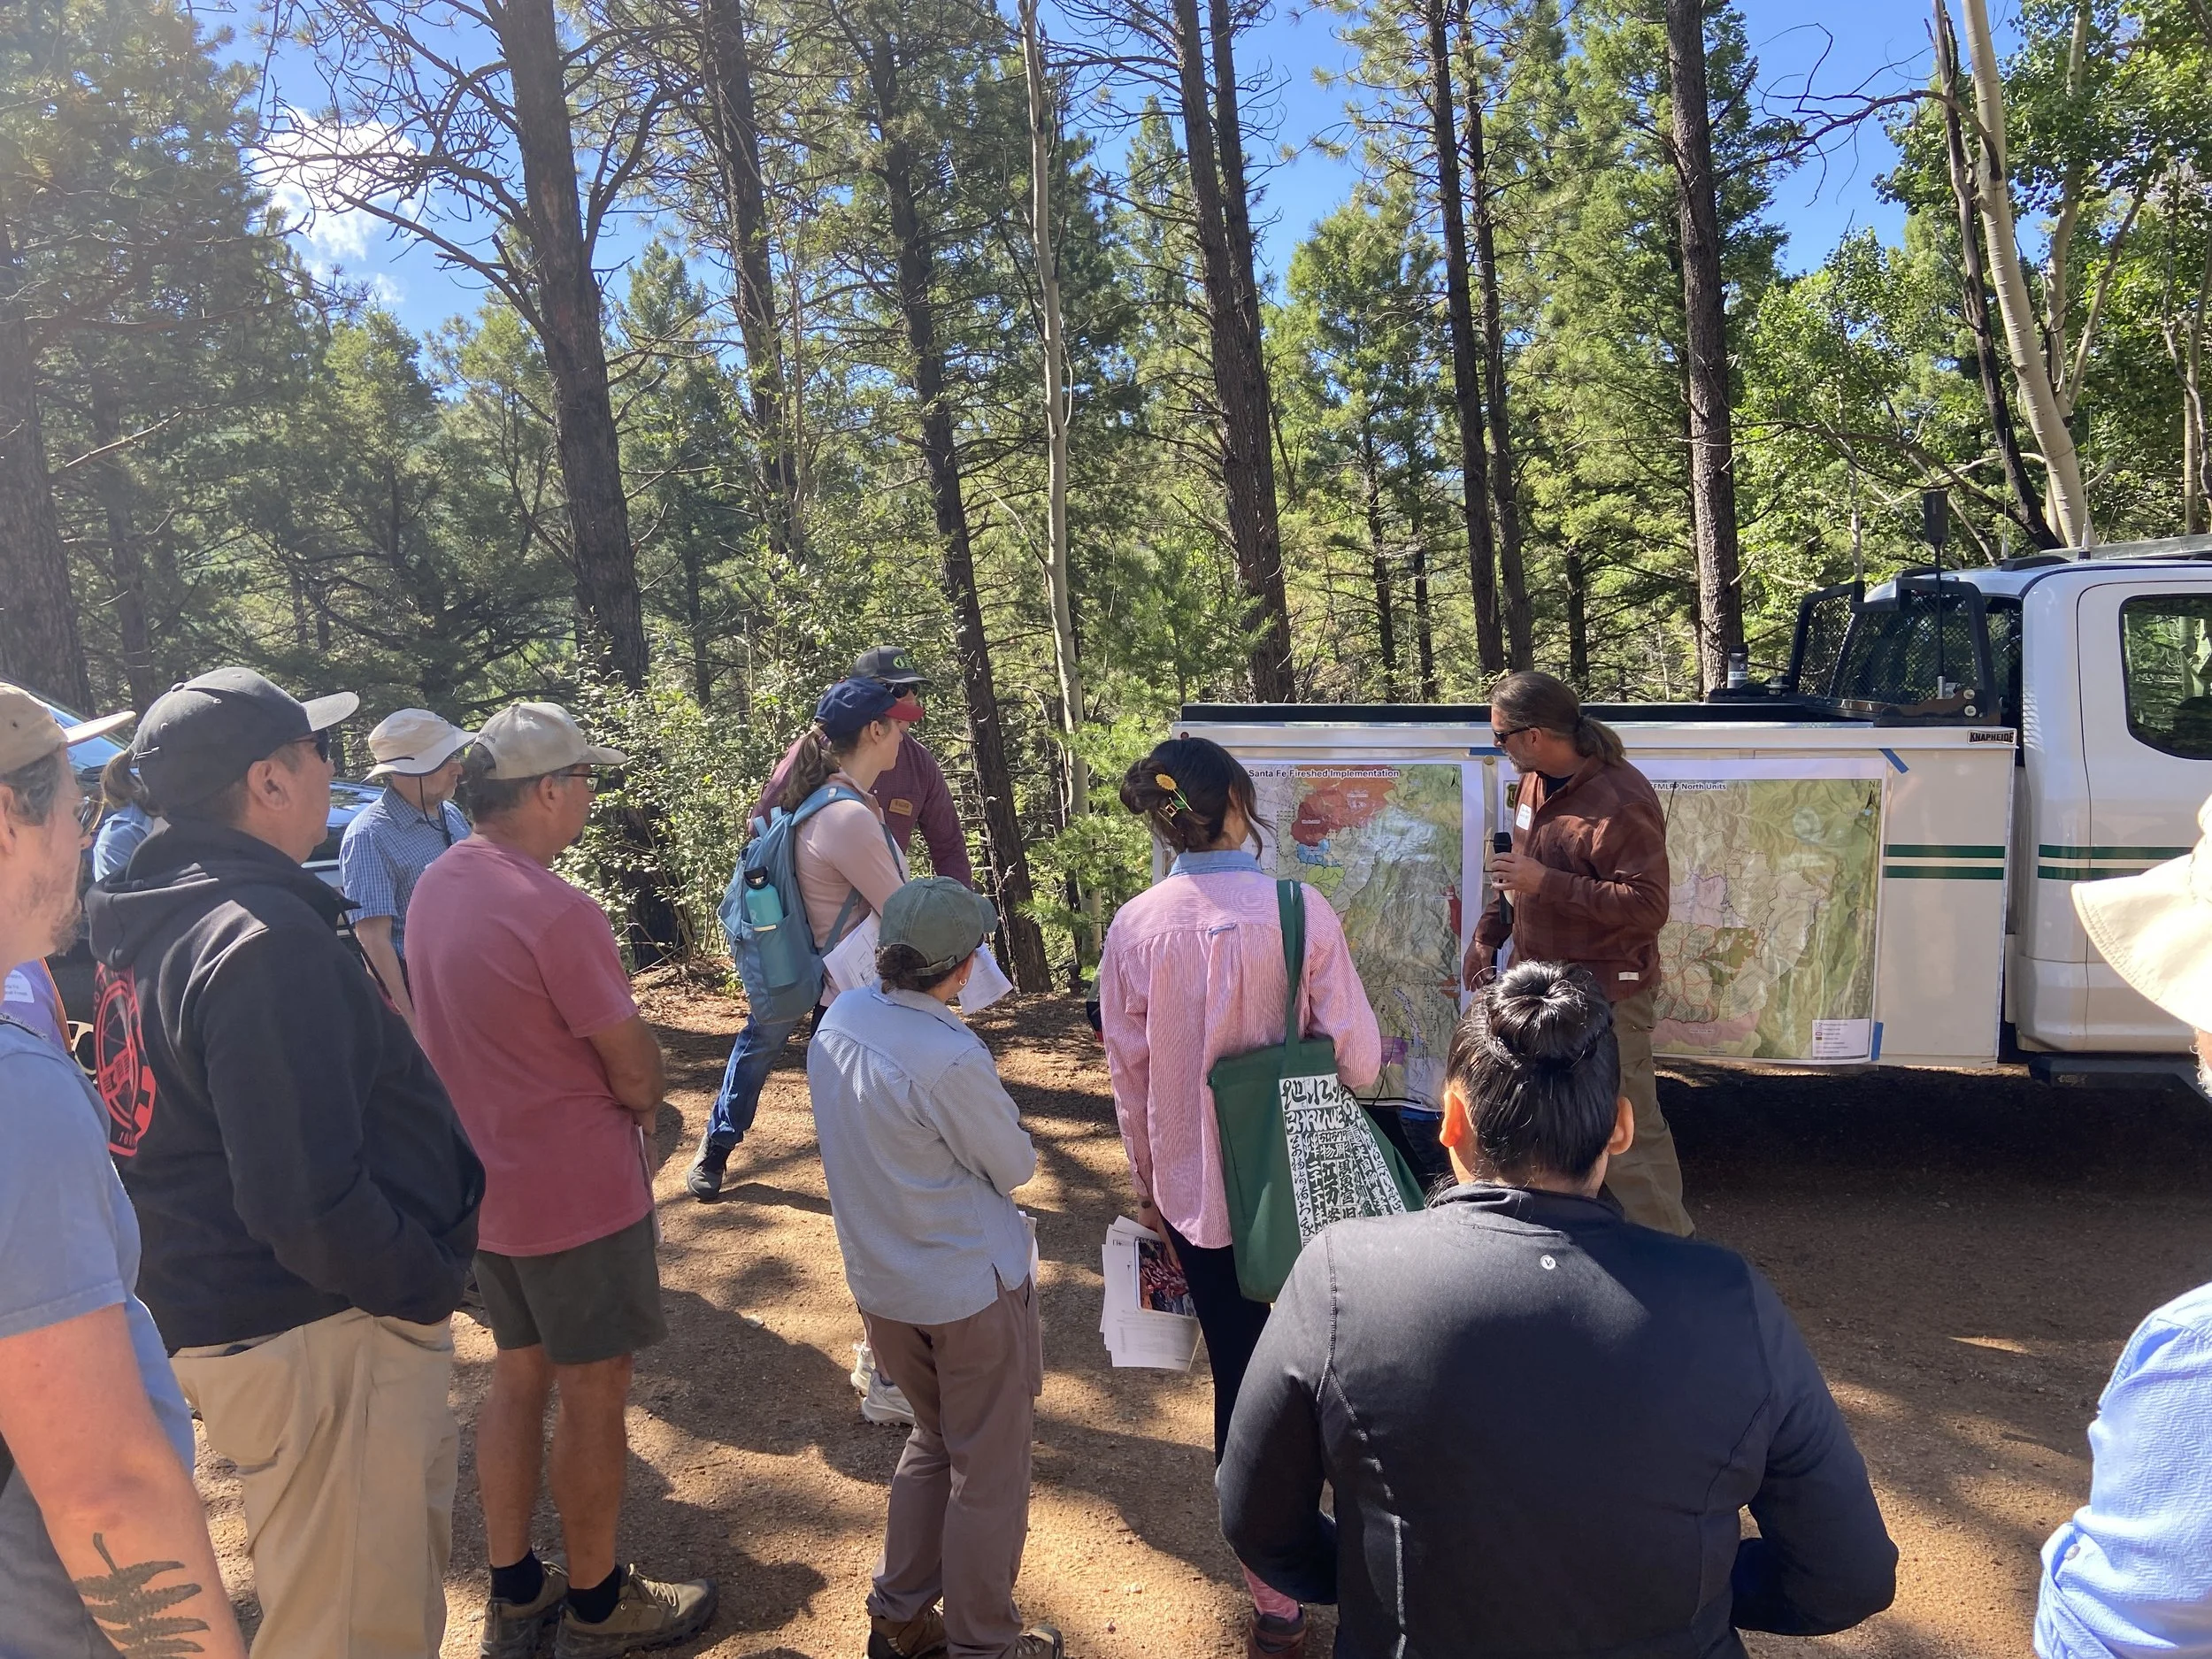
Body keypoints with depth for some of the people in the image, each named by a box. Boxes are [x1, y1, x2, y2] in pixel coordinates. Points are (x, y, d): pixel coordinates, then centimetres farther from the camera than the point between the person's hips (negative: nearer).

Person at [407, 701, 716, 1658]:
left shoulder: (435, 887, 1)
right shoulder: (558, 914, -26)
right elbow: (638, 1076, -20)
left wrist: (619, 1094, 5)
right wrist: (643, 1099, 3)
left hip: (484, 1179, 8)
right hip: (576, 1192, -8)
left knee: (517, 1375, 21)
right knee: (594, 1393, 9)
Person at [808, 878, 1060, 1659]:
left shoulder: (838, 1020, -6)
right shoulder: (951, 1059, -29)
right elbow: (1016, 1168, -15)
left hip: (879, 1282, 7)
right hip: (971, 1288, -7)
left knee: (933, 1440, 27)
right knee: (989, 1471, 13)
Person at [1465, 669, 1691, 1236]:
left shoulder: (1620, 803, -24)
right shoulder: (1536, 780, 6)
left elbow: (1649, 906, -28)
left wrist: (1547, 883, -29)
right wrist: (1487, 935, 22)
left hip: (1604, 997, -9)